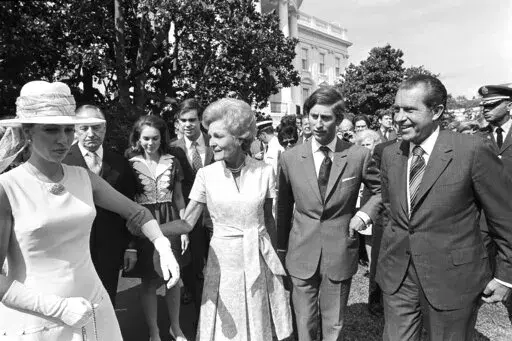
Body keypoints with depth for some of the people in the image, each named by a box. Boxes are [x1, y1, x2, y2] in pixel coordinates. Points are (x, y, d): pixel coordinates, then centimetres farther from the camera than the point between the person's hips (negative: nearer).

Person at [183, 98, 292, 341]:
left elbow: (268, 218, 6)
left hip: (259, 261, 1)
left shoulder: (264, 171, -7)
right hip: (223, 261, 0)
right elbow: (186, 222, -9)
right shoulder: (206, 175, -9)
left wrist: (275, 255, 14)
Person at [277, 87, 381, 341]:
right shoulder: (290, 158, -5)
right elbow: (283, 207, 4)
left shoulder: (359, 156, -8)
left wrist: (365, 214, -9)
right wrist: (280, 250, 7)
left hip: (340, 255, 0)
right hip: (301, 255, 1)